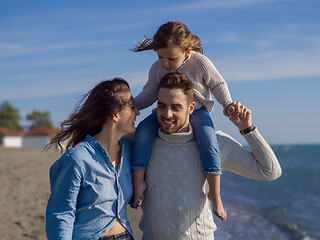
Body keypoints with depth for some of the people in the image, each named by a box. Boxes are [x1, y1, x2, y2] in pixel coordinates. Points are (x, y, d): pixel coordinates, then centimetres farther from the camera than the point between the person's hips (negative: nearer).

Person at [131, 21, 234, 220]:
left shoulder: (201, 63, -16)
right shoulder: (157, 69, -7)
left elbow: (218, 84, -1)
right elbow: (149, 94, 5)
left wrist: (228, 105, -13)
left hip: (197, 110, -3)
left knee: (208, 140, -30)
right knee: (143, 130, -23)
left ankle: (215, 192, -18)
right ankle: (139, 182, -15)